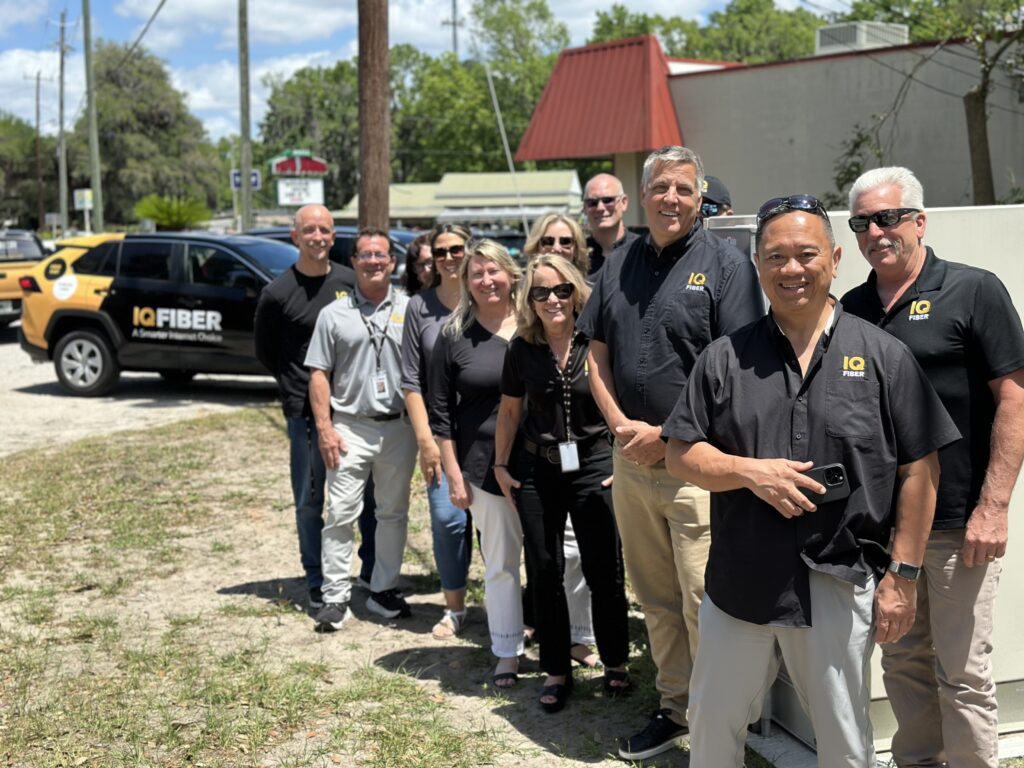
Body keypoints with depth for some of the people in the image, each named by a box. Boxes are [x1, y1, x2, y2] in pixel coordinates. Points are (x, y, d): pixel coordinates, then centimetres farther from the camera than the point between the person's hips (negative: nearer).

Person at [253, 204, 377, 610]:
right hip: (305, 412, -3)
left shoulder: (352, 282, 6)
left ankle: (373, 574, 23)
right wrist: (296, 386, 2)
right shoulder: (277, 294, -4)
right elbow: (265, 352, 8)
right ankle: (317, 584, 16)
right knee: (310, 500, 4)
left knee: (371, 493, 8)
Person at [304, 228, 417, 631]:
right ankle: (335, 598, 3)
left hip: (399, 427, 2)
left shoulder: (409, 310, 5)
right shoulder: (334, 314, 3)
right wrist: (324, 428, -6)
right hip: (351, 427, -2)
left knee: (393, 513, 10)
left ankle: (384, 590, 22)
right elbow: (319, 374, 2)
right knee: (341, 514, -3)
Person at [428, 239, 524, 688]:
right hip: (487, 468, 0)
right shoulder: (454, 336, 1)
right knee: (500, 563, 7)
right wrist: (453, 474, -1)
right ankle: (507, 654, 20)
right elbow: (440, 411, 3)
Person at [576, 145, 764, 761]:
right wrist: (621, 425, -2)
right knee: (656, 598, 15)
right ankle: (675, 708, 29)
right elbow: (598, 356, 15)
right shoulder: (619, 266, 13)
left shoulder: (725, 263, -6)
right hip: (630, 457, 6)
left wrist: (668, 434, -14)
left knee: (704, 605, -5)